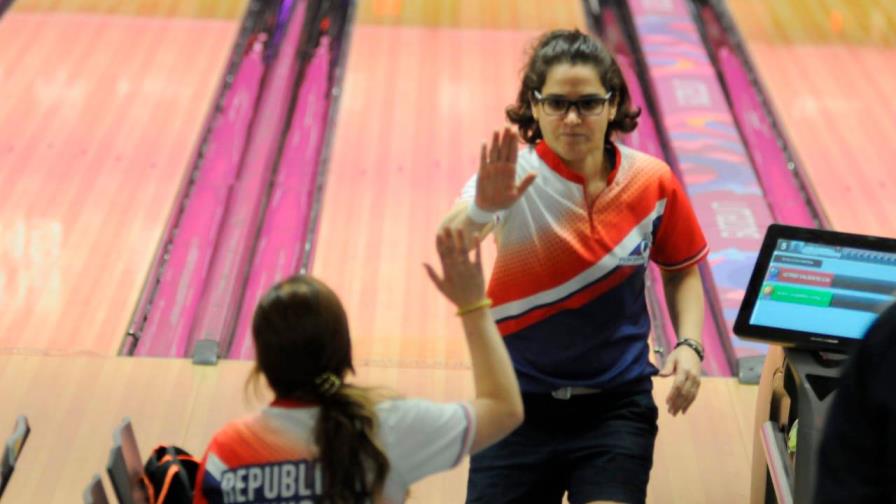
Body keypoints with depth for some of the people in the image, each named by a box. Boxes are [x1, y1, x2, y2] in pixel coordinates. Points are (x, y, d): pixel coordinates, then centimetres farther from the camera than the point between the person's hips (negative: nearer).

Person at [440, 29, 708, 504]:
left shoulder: (652, 180, -5)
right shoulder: (512, 177, -14)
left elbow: (681, 270, 11)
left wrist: (689, 345, -5)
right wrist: (482, 208, -54)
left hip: (616, 407, 1)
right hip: (519, 404, -1)